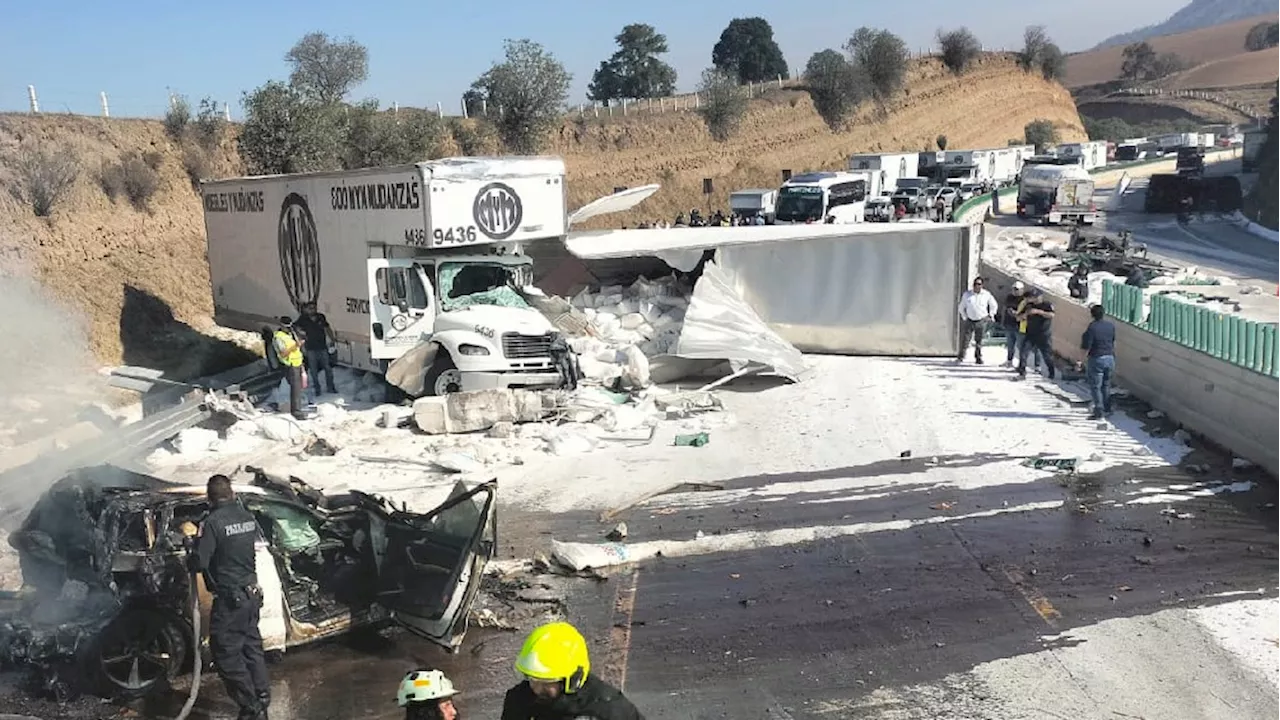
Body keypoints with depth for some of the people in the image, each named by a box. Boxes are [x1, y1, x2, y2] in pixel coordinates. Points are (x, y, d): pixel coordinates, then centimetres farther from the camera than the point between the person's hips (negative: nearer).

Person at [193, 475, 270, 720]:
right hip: (252, 593, 7)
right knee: (251, 645, 19)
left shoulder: (212, 522, -17)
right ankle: (262, 697, 27)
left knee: (226, 653, 3)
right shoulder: (249, 517, 2)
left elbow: (200, 563, -18)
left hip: (230, 598, -7)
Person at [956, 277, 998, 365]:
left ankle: (978, 357, 14)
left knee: (979, 341, 4)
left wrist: (990, 315, 9)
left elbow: (994, 306, 14)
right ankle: (961, 357, 0)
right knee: (965, 339, -4)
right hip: (969, 320, 0)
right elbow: (961, 307, 12)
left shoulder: (987, 294, 0)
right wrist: (964, 317, 6)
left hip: (981, 321, 0)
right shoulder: (967, 294, 1)